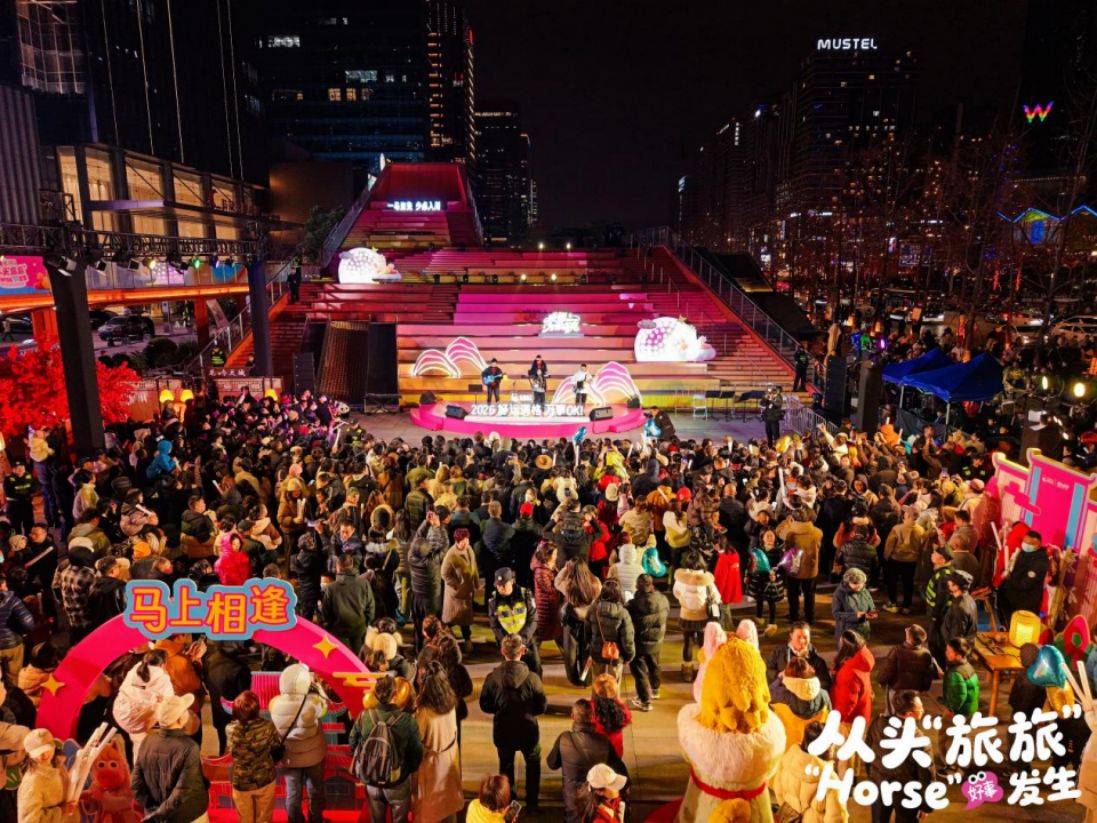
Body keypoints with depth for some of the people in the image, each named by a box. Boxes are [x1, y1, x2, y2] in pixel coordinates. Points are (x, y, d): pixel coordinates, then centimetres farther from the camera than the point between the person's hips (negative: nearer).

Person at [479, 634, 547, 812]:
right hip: (528, 731, -1)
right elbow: (542, 707, -12)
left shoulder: (492, 678, -20)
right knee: (533, 764, 26)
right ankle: (531, 802, 33)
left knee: (506, 765, 26)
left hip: (502, 732, 1)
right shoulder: (532, 678, -23)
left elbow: (485, 706, -8)